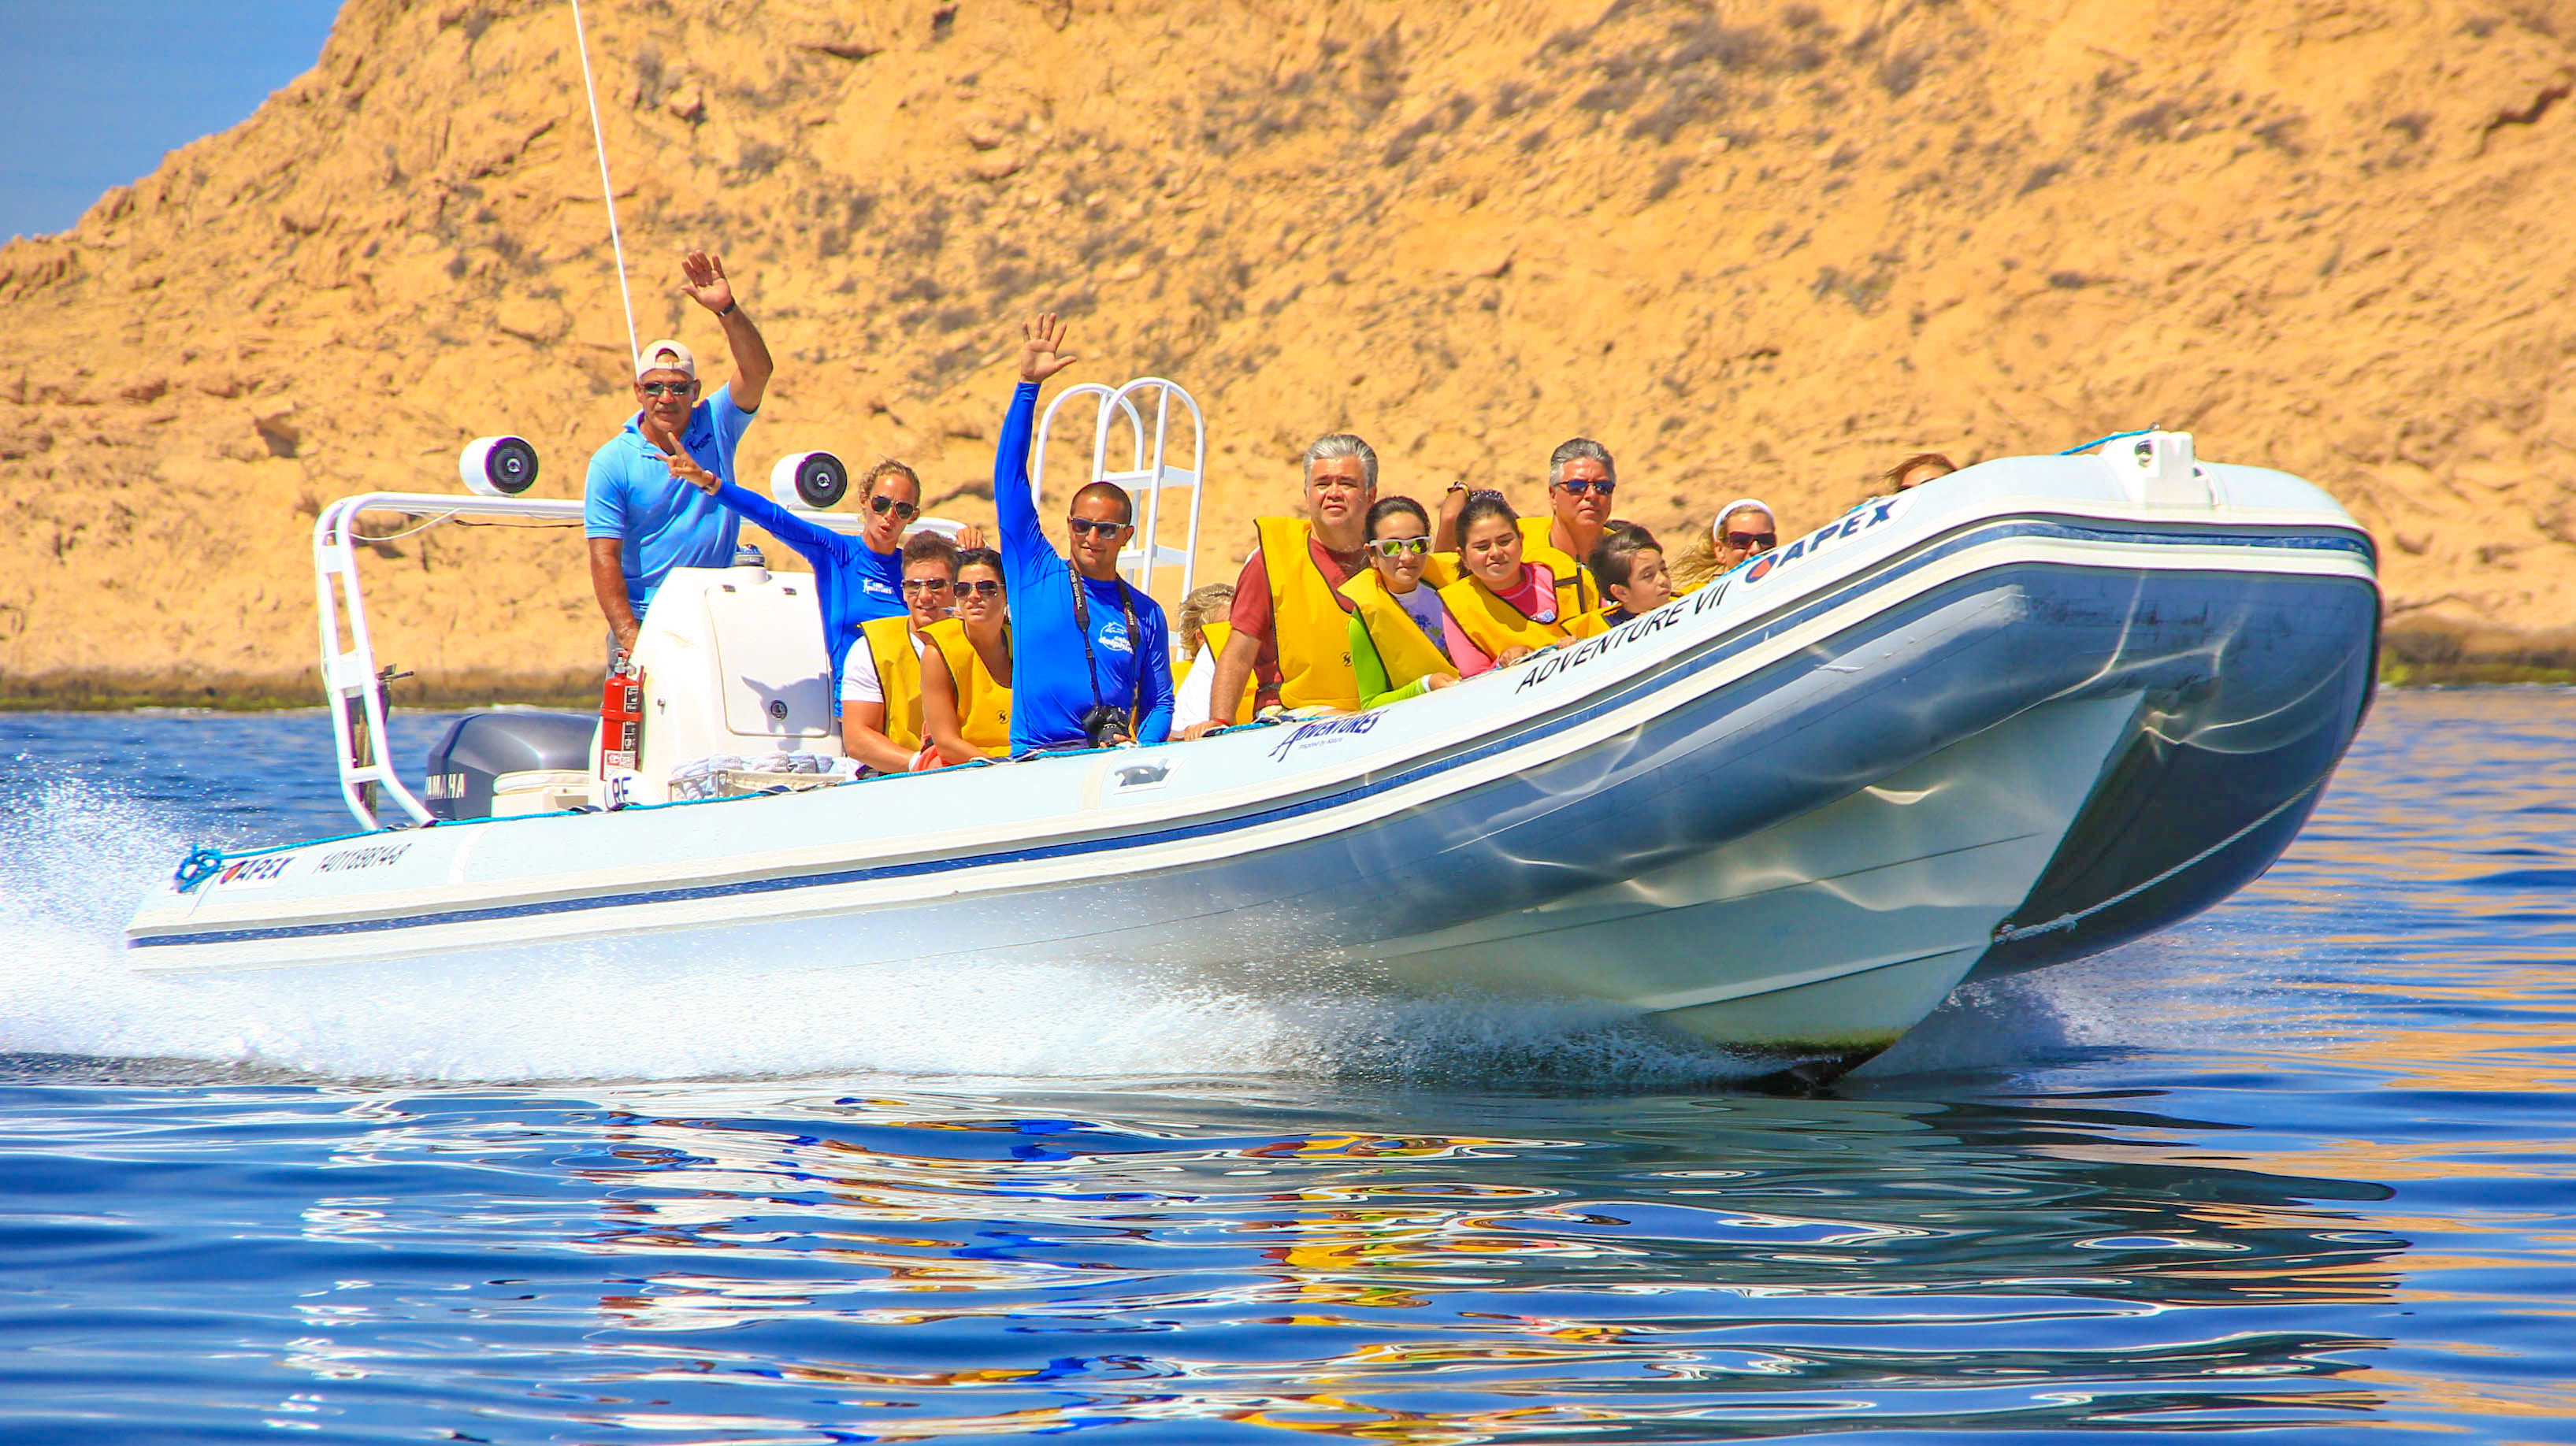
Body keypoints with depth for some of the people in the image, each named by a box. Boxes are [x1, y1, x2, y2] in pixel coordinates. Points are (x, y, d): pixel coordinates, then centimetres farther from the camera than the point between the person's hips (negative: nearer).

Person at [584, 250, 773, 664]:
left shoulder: (715, 428, 6)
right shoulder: (611, 462, -1)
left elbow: (757, 369, -9)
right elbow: (604, 556, -6)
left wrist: (727, 308, -24)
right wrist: (629, 636, -16)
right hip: (645, 623, -1)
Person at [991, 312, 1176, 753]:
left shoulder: (1146, 614, 14)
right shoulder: (1035, 572, 11)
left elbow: (1159, 703, 15)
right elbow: (1009, 476, 6)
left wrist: (1140, 749, -7)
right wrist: (1028, 386, 1)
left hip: (1114, 764, 1)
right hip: (1036, 763, -1)